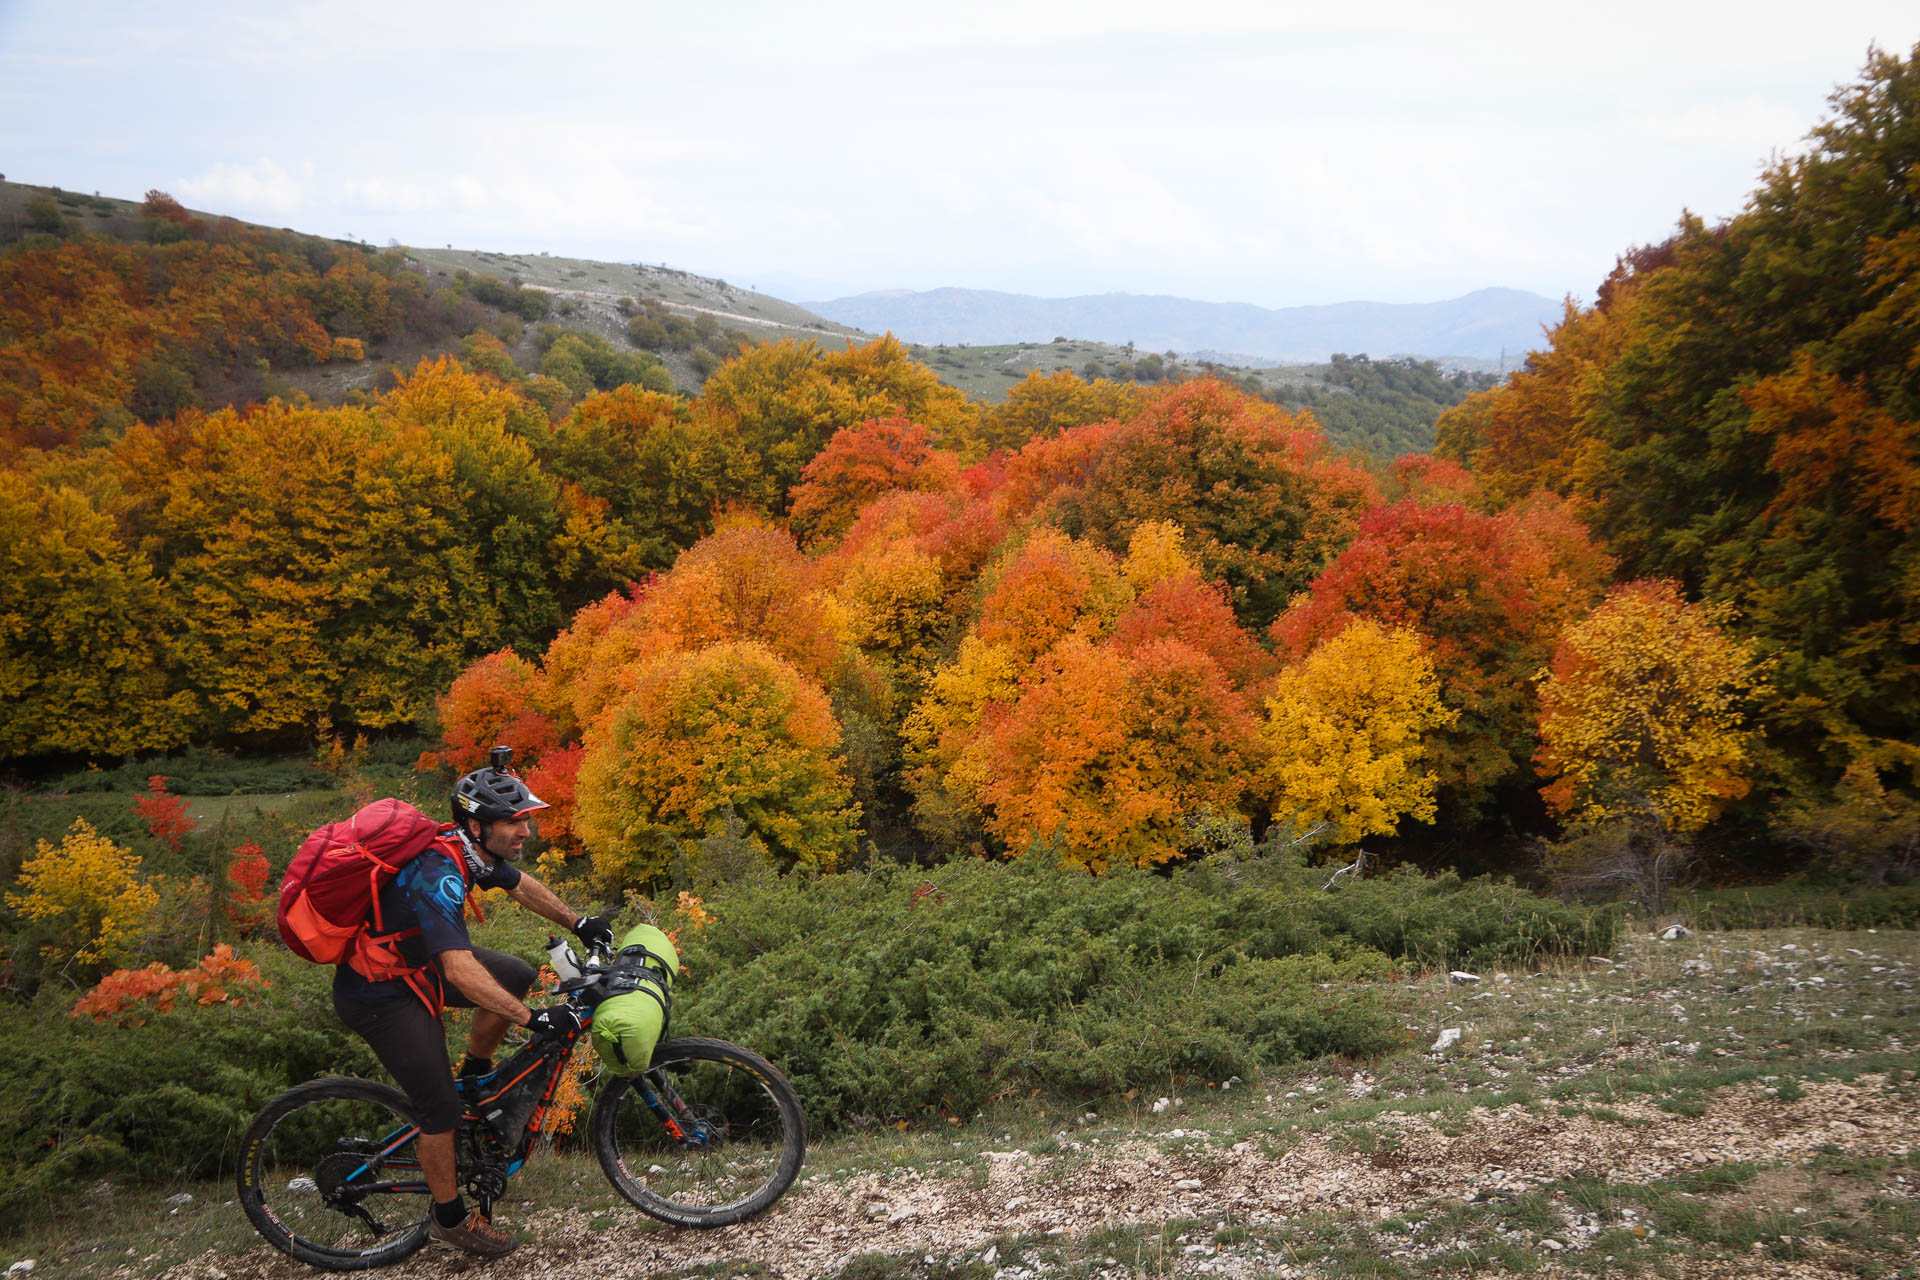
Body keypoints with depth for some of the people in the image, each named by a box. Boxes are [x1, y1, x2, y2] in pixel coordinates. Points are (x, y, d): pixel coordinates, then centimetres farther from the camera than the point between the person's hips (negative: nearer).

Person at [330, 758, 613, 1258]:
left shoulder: (476, 849, -6)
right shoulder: (438, 874, -34)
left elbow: (521, 885, 15)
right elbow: (461, 970, -42)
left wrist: (579, 923, 12)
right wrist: (532, 1019, -42)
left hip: (416, 961, 8)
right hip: (377, 994, -8)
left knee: (517, 976, -1)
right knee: (439, 1105, -4)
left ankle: (476, 1076, 19)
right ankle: (450, 1219, 14)